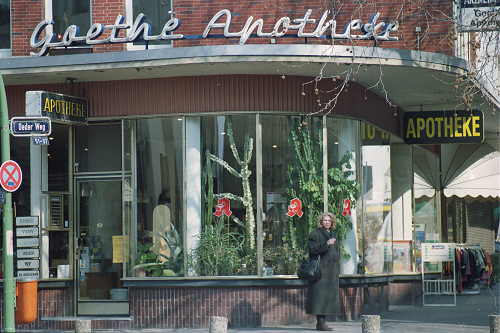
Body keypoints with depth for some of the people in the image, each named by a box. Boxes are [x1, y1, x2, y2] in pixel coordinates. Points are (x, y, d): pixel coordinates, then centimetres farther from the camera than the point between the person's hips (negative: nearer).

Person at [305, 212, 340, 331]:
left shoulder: (332, 235, 20)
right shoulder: (315, 234, -1)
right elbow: (312, 248, -14)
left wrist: (337, 265, 14)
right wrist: (326, 244, -21)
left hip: (331, 271, 7)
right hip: (320, 269, -7)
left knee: (329, 294, 5)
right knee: (320, 295, -11)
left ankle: (322, 321, 10)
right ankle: (320, 322, -12)